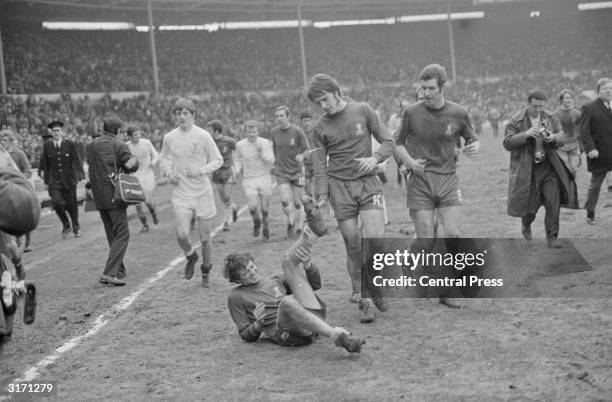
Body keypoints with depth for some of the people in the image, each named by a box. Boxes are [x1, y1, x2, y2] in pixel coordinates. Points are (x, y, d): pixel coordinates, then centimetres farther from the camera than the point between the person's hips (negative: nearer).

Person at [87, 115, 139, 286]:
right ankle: (109, 273, -13)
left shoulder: (93, 144, 9)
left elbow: (91, 165, 12)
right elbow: (134, 165, -8)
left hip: (98, 195, 7)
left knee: (112, 235, 15)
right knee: (122, 235, -3)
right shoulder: (118, 145, -9)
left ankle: (120, 271, 19)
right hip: (114, 195, -7)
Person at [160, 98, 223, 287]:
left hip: (203, 192, -1)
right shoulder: (169, 137, 2)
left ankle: (206, 270, 29)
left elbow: (218, 160, 1)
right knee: (182, 235, -16)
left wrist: (201, 171, -15)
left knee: (205, 238, 4)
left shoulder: (203, 135, -5)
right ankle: (190, 256, 18)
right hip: (181, 193, 1)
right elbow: (164, 159, 19)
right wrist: (169, 172, 0)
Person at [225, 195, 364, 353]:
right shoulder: (236, 296, 16)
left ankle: (314, 228, -19)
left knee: (289, 259, 6)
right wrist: (258, 323, -8)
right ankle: (340, 337, -47)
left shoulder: (275, 280, 27)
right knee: (287, 302, -41)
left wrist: (306, 265, 1)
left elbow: (315, 284, 21)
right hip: (286, 332, -4)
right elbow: (247, 336, 14)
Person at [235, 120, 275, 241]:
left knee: (265, 207, 4)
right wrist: (238, 169, -4)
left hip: (264, 178, 0)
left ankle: (265, 223, 36)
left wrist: (261, 153, -22)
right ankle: (256, 222, 18)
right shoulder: (240, 145, -1)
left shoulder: (265, 143, -5)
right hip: (249, 180, 0)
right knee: (253, 206, -15)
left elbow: (271, 161, -8)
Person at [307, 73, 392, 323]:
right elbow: (320, 167, 4)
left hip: (368, 182, -1)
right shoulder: (320, 128, 5)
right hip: (340, 187, 1)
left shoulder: (363, 111, 4)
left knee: (375, 238, -16)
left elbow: (387, 142, 7)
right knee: (353, 245, -1)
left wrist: (375, 158, -12)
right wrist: (322, 196, -8)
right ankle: (364, 300, 9)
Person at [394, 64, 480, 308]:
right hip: (420, 180, -1)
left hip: (448, 179, 1)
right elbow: (398, 144, 9)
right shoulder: (411, 113, -1)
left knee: (452, 235, -11)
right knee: (425, 242, -7)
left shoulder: (458, 113, 2)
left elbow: (473, 139, 15)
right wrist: (409, 162, -11)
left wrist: (475, 146, -9)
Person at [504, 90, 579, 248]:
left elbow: (562, 138, 4)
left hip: (549, 167, 3)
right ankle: (526, 224, 37)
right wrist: (525, 134, -25)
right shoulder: (516, 121, -5)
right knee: (530, 205, 3)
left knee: (553, 204, -5)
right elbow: (507, 143, -11)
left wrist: (553, 138, -20)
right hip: (527, 169, -3)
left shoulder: (551, 119, 6)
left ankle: (551, 237, 7)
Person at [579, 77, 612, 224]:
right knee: (595, 185, 8)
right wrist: (590, 148, -21)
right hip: (599, 155, -3)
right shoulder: (590, 108, -5)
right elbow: (583, 131, -11)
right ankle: (590, 214, 22)